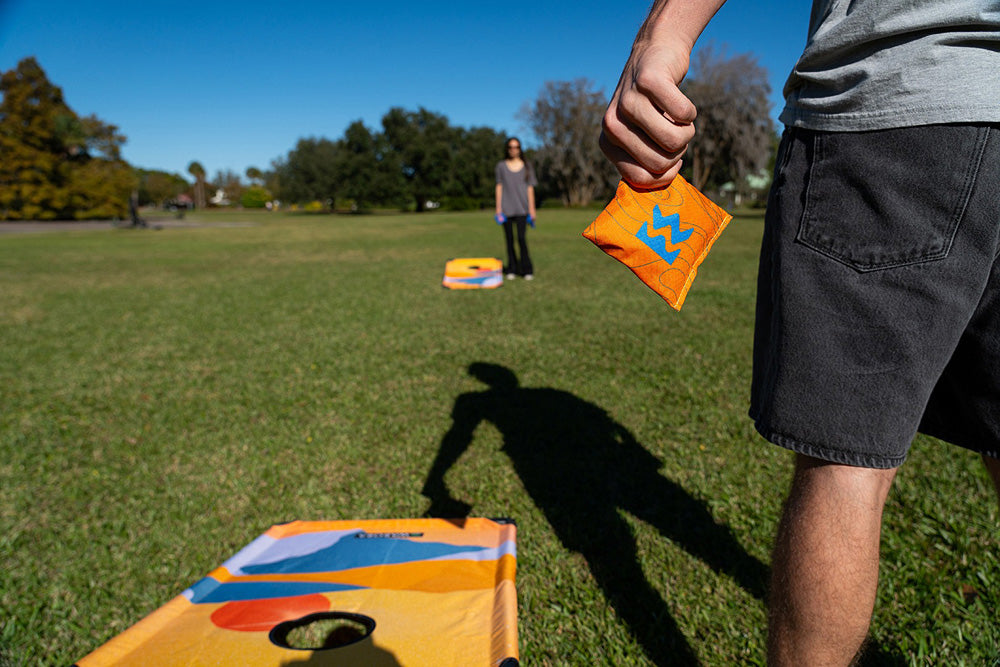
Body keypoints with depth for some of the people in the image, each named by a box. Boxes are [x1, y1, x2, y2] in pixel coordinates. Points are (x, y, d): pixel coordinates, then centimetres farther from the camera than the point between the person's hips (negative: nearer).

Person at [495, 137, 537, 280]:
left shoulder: (526, 166, 9)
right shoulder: (501, 165, 9)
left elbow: (530, 188, 8)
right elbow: (499, 186, 8)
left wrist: (532, 208, 2)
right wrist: (498, 207, 2)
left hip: (522, 208, -1)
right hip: (506, 208, 1)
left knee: (522, 238, -10)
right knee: (509, 239, 2)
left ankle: (527, 270, -2)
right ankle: (512, 269, 11)